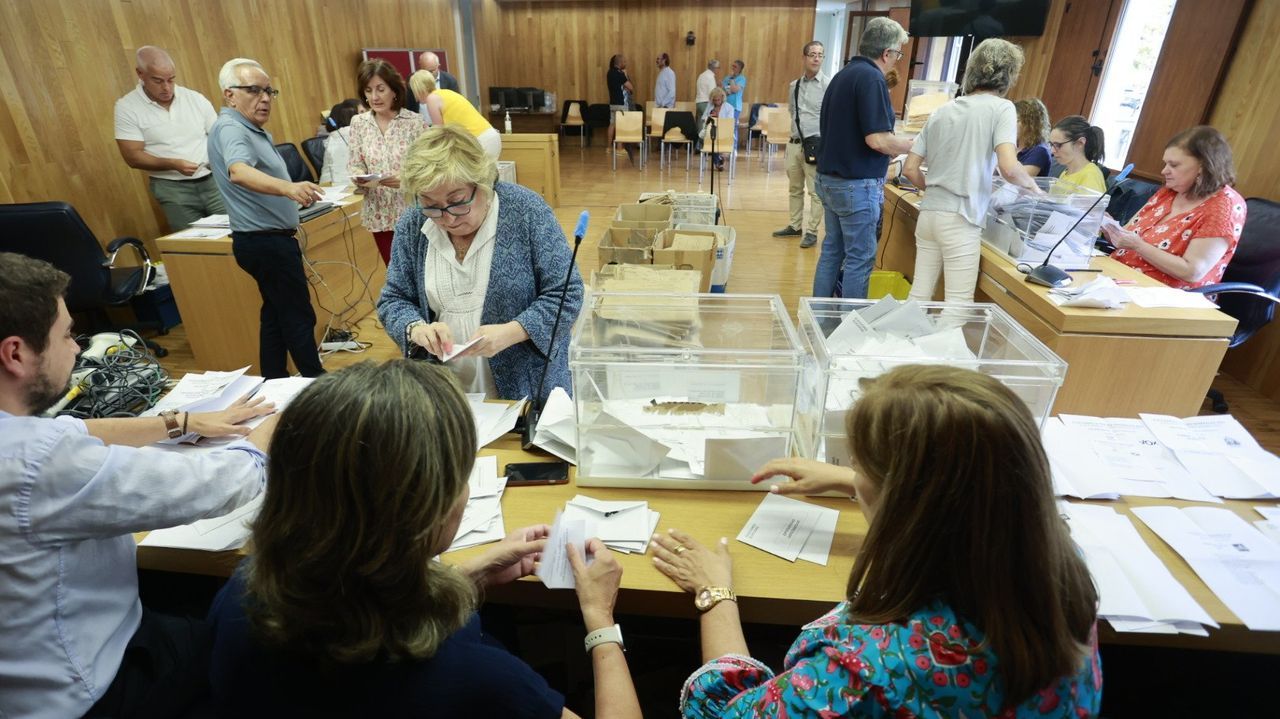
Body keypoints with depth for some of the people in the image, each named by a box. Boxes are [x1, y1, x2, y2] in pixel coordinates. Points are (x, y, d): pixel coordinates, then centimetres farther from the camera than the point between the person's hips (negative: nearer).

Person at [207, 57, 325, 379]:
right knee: (299, 316, -4)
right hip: (267, 242, -10)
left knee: (277, 313, 14)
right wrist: (288, 187, -56)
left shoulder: (253, 130, 15)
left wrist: (294, 192, 41)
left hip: (267, 240, 11)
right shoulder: (230, 129, -18)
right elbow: (238, 172, -40)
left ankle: (274, 383, 23)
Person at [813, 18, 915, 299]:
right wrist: (916, 145, -5)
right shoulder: (871, 78, -15)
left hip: (830, 178, 9)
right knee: (859, 258, -1)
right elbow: (877, 139, -22)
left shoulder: (842, 75, 13)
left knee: (831, 251, 14)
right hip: (856, 184, -9)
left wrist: (892, 149, 22)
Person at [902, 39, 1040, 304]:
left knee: (919, 295, 11)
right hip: (960, 219, -6)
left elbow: (910, 169, 10)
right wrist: (1033, 185, 3)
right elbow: (1009, 168, -16)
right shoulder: (1001, 108, -4)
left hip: (929, 212, 6)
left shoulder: (940, 111, 12)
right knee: (958, 303, 1)